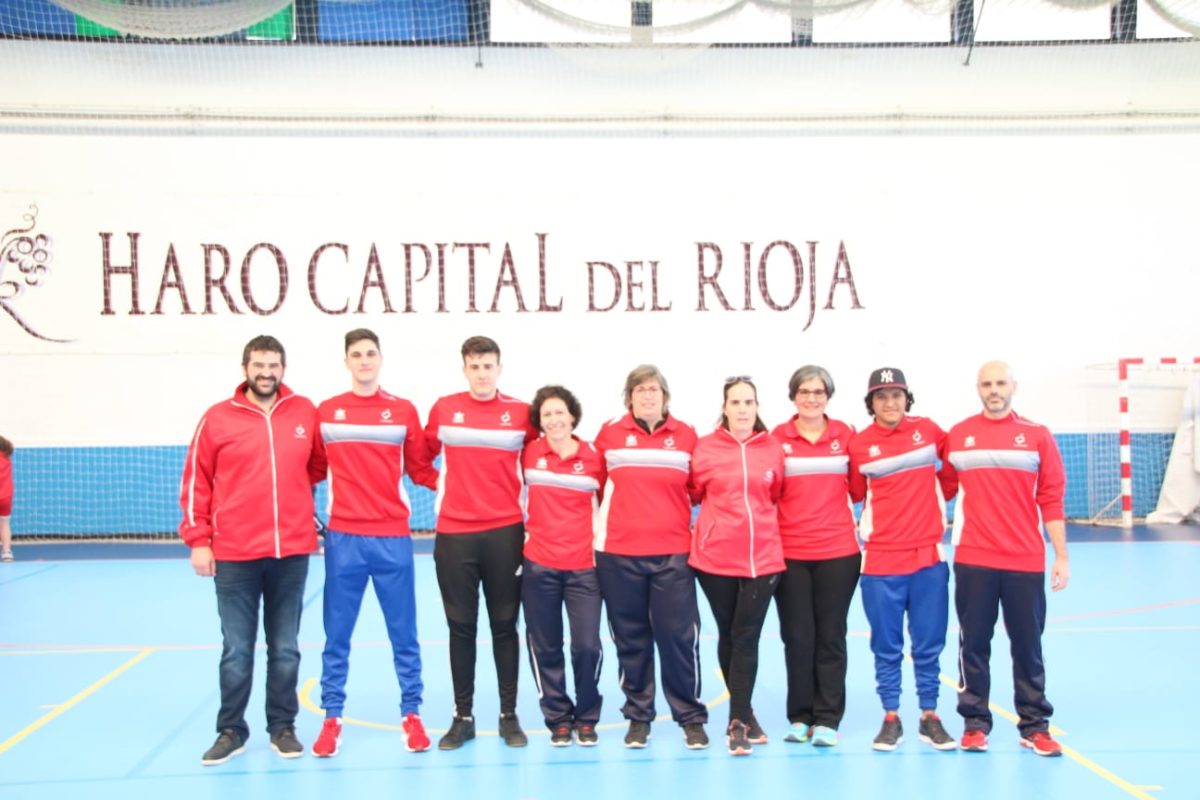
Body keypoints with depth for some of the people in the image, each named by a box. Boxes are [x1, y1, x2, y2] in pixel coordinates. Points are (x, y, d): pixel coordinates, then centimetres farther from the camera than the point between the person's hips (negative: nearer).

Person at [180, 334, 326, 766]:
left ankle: (283, 728, 22)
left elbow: (320, 465, 18)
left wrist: (292, 489, 7)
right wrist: (197, 539, -2)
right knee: (236, 650, 6)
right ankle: (231, 731, 19)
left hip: (292, 552, 2)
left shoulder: (305, 412, 3)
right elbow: (196, 482, 2)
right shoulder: (218, 418, -1)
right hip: (234, 554, -1)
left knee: (286, 649, 10)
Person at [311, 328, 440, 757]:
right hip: (343, 538, 0)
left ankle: (412, 716, 16)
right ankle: (331, 718, 16)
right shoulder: (325, 412, 5)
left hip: (393, 537, 0)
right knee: (337, 635, 6)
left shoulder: (404, 411, 4)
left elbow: (420, 468, 9)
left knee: (403, 633, 6)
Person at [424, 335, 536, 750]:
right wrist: (441, 485, 2)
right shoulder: (444, 409, 3)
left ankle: (509, 716, 15)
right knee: (461, 627, 6)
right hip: (453, 534, 0)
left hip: (505, 533, 0)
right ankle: (463, 717, 15)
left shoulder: (520, 412, 2)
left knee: (504, 626, 6)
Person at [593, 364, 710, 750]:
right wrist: (623, 505, 6)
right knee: (631, 638, 9)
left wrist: (666, 505, 0)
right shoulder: (610, 433, 1)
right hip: (619, 552, 0)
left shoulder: (685, 435, 2)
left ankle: (691, 718, 13)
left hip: (673, 552, 0)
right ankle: (638, 716, 21)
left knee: (679, 636, 0)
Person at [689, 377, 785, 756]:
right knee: (728, 636, 11)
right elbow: (694, 493, 10)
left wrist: (758, 521, 6)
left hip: (762, 556, 0)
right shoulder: (705, 447, -2)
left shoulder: (774, 448, 1)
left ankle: (737, 722, 3)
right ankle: (744, 715, 26)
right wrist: (716, 519, 4)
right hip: (715, 556, 0)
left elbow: (778, 497, 13)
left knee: (747, 638, -3)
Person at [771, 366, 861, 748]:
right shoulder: (777, 438, -1)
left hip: (838, 551, 1)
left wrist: (861, 520, -2)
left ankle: (827, 719, 13)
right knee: (797, 637, 5)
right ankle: (799, 717, 17)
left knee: (830, 636, 5)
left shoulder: (845, 434, 2)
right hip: (789, 553, 0)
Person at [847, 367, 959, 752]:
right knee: (886, 646, 5)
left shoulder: (928, 430, 1)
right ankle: (891, 718, 15)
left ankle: (930, 718, 17)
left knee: (928, 644, 6)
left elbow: (953, 472, 13)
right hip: (880, 560, -1)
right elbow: (856, 494, 7)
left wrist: (937, 500, 11)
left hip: (928, 555, 1)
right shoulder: (859, 444, -3)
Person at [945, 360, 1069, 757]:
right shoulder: (957, 435, 4)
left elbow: (1051, 499, 3)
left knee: (1028, 644, 5)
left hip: (1026, 561, 0)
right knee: (973, 643, 5)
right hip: (973, 560, 0)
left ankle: (1035, 725, 16)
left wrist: (1061, 556, 0)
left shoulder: (1037, 436, 3)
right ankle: (975, 723, 15)